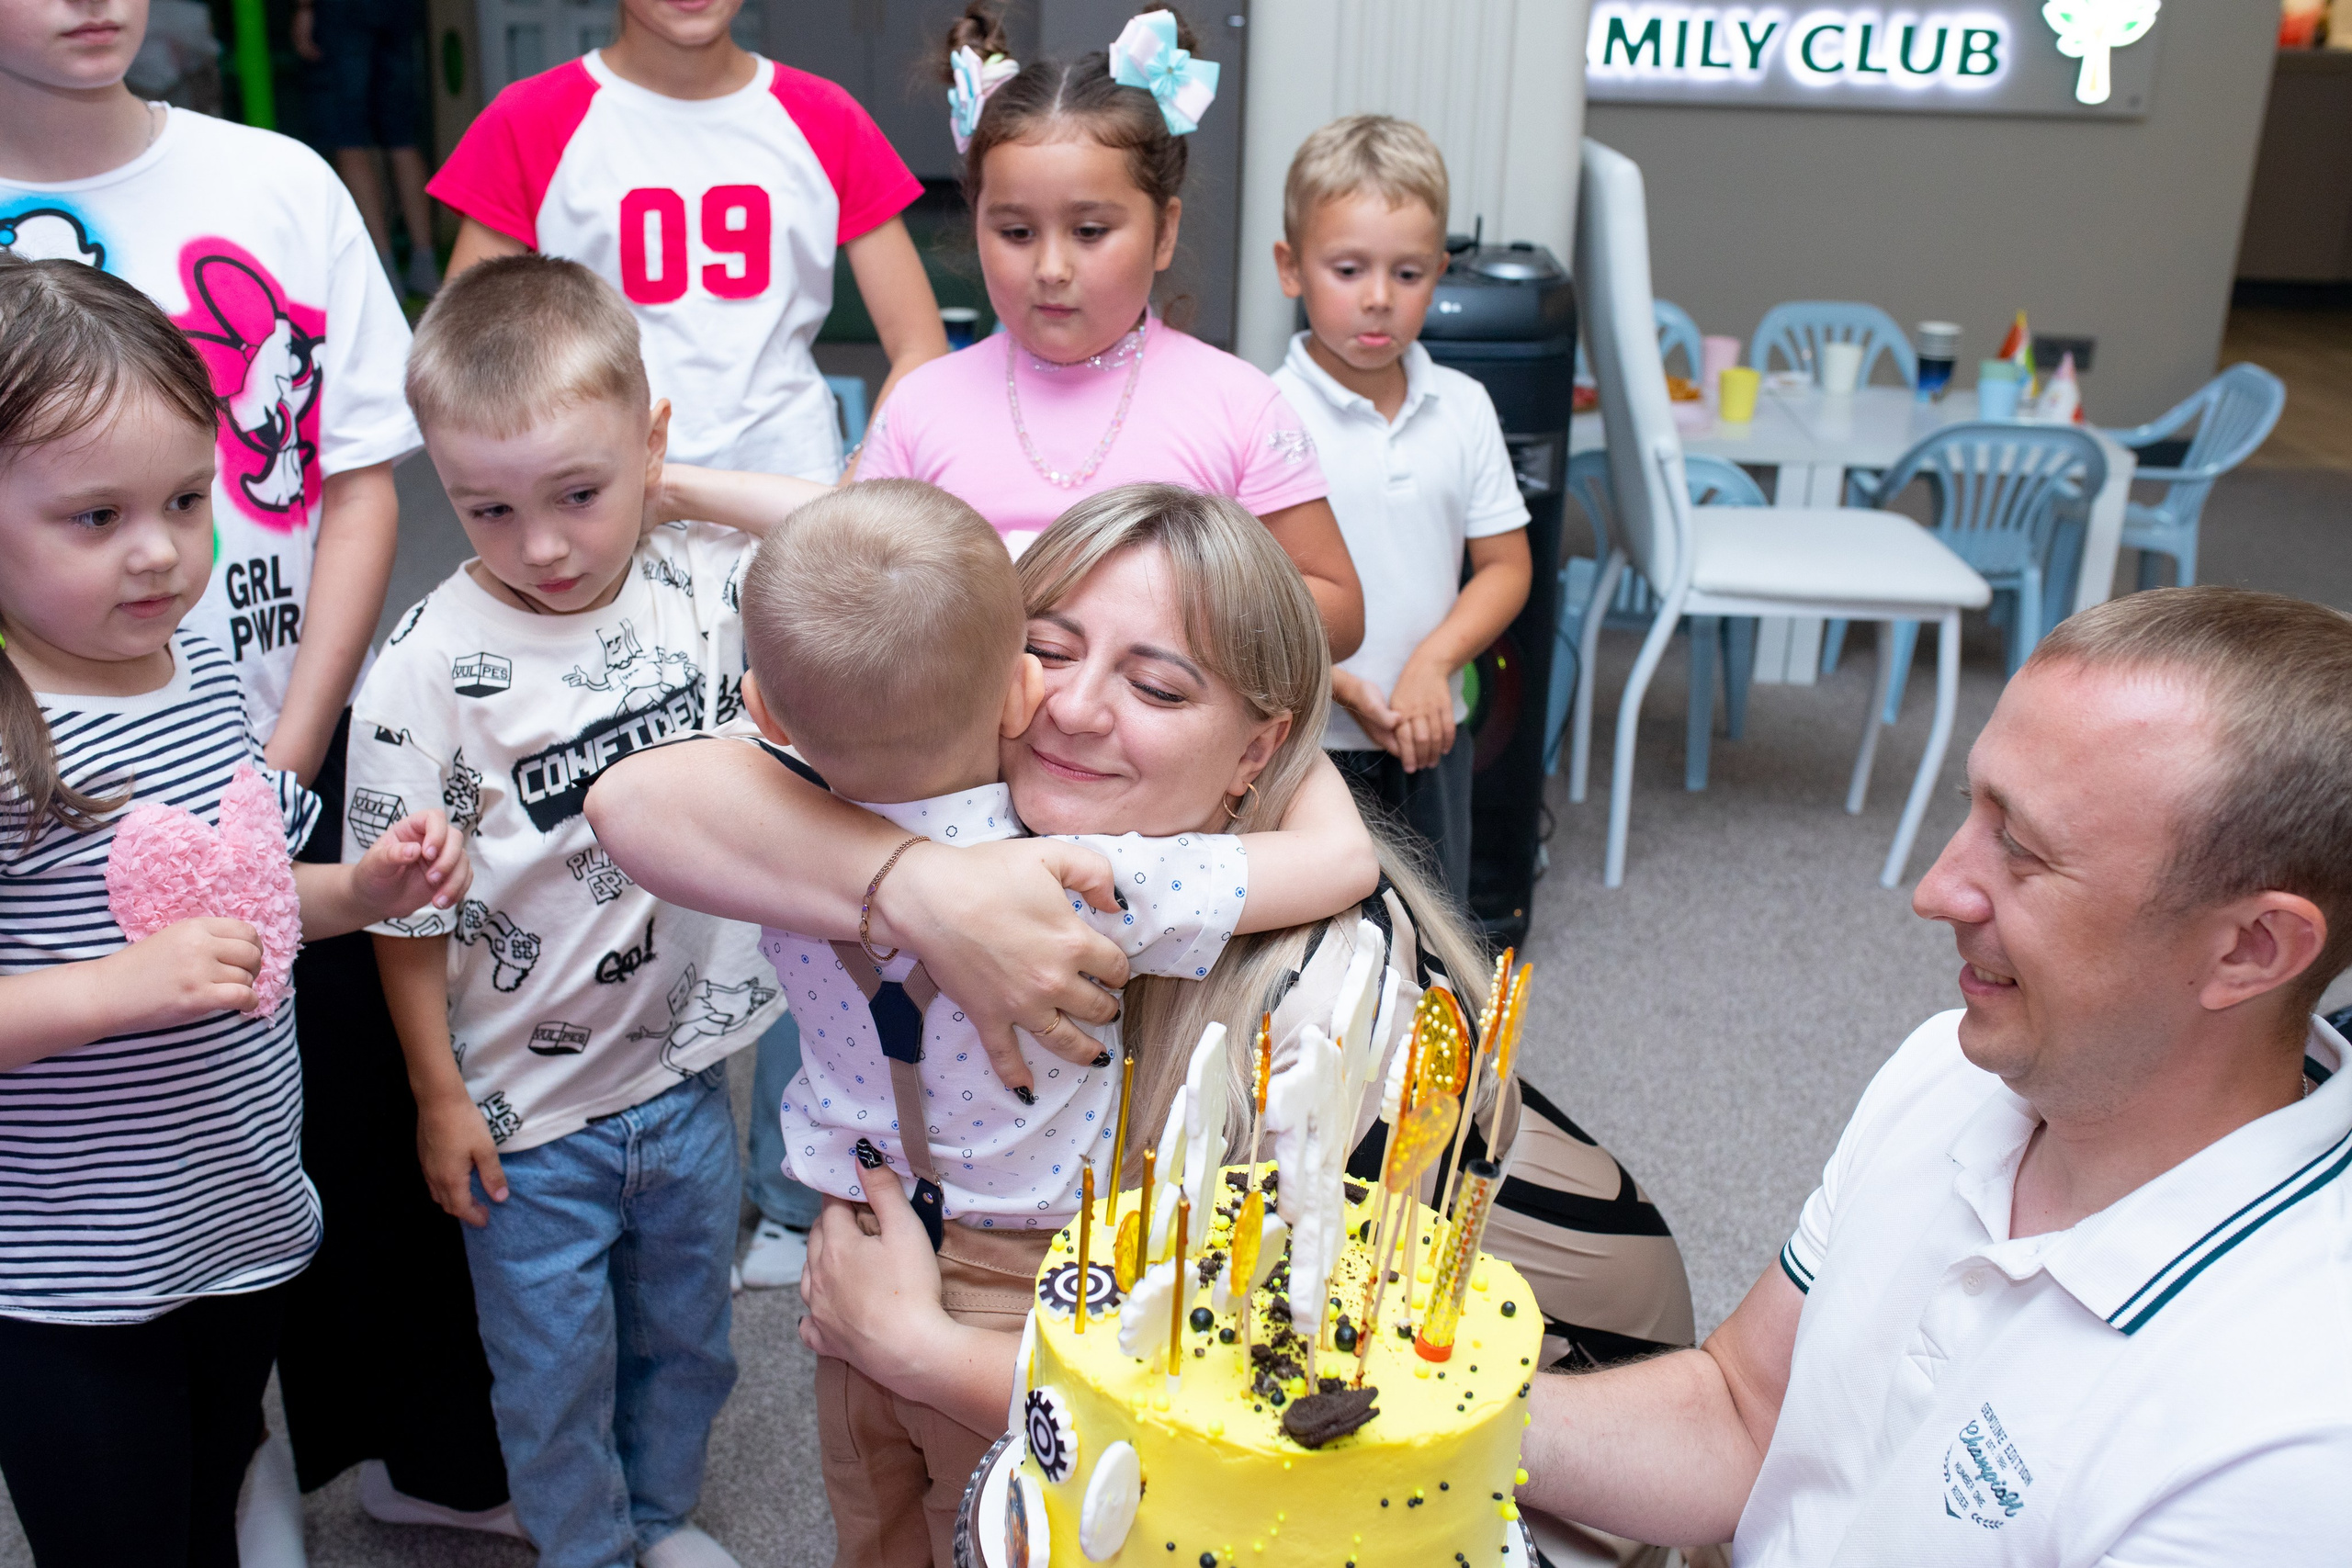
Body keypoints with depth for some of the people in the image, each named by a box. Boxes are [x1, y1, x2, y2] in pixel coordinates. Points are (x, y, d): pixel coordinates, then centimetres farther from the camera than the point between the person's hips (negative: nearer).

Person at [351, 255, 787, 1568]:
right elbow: (406, 914, -11)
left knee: (686, 1331, 25)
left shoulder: (713, 584, -12)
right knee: (554, 1369, 17)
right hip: (529, 1113, -3)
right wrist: (439, 1095, -5)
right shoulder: (430, 670, -20)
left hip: (688, 1073, 3)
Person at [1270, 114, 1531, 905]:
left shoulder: (1463, 409, 0)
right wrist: (1345, 689, -19)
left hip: (1431, 735, 4)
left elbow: (1505, 565, 3)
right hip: (1304, 742, -4)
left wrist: (1432, 664, -12)